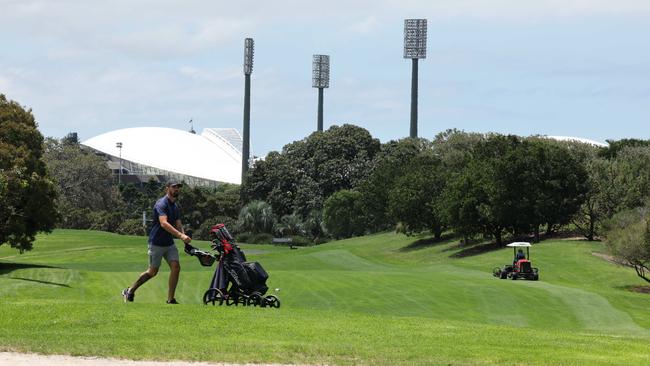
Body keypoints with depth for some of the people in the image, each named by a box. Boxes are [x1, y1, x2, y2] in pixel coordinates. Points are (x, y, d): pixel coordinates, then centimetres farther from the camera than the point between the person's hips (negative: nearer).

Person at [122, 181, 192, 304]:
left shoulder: (176, 207, 11)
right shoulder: (161, 204, -17)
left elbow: (178, 225, 9)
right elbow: (164, 223, -32)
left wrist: (185, 238, -12)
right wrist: (180, 235, -42)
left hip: (169, 243, 7)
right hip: (157, 243, -7)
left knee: (176, 267, -8)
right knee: (153, 272, 1)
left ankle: (170, 300, -2)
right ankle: (130, 291, 19)